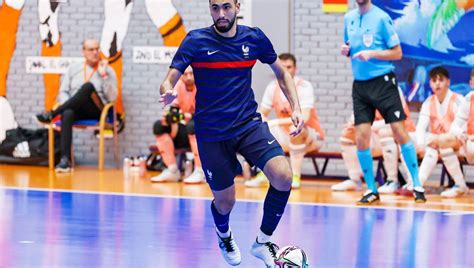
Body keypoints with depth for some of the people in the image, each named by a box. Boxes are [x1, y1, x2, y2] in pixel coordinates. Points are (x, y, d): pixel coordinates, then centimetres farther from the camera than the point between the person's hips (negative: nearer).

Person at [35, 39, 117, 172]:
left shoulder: (108, 71, 9)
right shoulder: (73, 69, 17)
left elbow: (112, 98, -2)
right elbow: (62, 93, 13)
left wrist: (103, 75, -11)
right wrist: (69, 104, -10)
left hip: (96, 111, -2)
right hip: (76, 110, 2)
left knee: (88, 86, -34)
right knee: (67, 114, -37)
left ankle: (52, 114, -30)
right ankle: (65, 159, -44)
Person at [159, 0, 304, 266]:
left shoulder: (254, 38, -1)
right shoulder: (196, 40, -8)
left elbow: (282, 73, 13)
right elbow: (170, 80, -11)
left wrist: (296, 108, 0)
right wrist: (168, 92, -35)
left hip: (249, 124, 2)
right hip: (211, 133, -2)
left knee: (283, 176, -21)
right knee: (225, 201, 7)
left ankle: (263, 241, 1)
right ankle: (224, 235, 46)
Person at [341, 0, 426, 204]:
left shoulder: (381, 18, -7)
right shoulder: (349, 18, 9)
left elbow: (397, 53, -6)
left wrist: (372, 53, -19)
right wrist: (346, 50, -1)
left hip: (382, 82, -5)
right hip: (360, 85, 5)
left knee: (400, 132, -7)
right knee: (361, 137, -2)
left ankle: (417, 185, 2)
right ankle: (371, 189, 9)